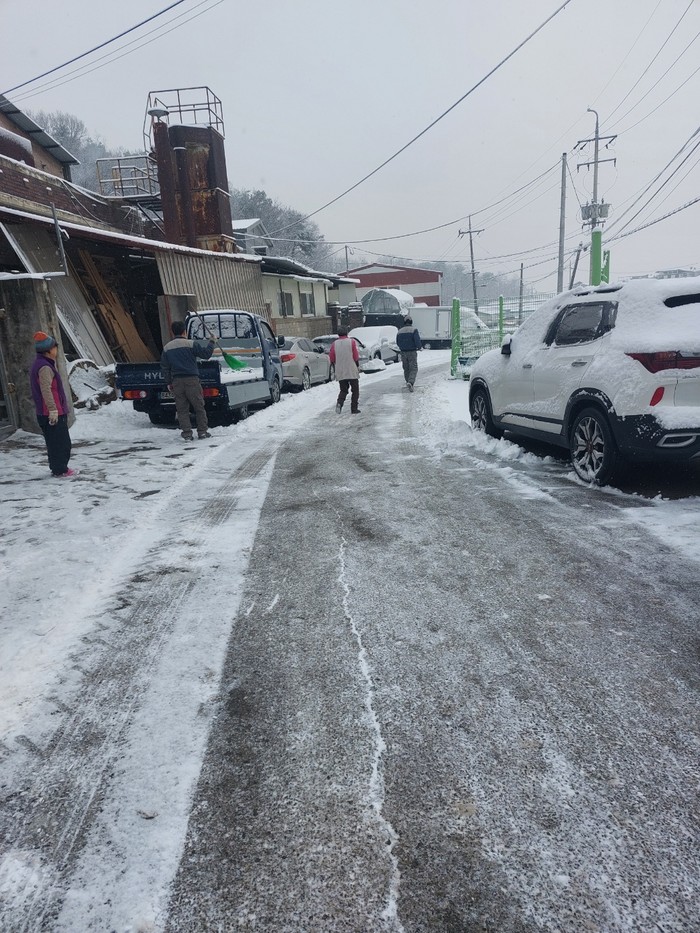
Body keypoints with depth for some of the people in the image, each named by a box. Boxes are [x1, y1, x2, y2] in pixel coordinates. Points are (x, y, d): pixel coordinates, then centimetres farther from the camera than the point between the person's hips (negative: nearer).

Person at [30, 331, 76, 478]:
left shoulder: (38, 365, 16)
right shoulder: (45, 367, -17)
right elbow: (46, 390, -25)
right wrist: (53, 409, -26)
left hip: (44, 414, 10)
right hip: (54, 414, -10)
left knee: (53, 442, 16)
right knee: (62, 443, -3)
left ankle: (56, 468, 23)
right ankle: (60, 470, 2)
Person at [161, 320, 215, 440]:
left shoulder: (167, 348, 8)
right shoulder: (191, 344, -5)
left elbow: (164, 367, 10)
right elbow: (206, 354, -1)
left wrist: (169, 383, 17)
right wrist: (211, 342, 14)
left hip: (176, 381, 3)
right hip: (191, 380, -3)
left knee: (182, 409, 7)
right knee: (199, 407, 7)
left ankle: (187, 434, 5)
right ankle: (202, 432, 10)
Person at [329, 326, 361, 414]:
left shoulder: (334, 344, 1)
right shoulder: (351, 342, -6)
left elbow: (332, 359, 2)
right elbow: (356, 356, -6)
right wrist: (358, 366, 10)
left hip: (340, 372, 3)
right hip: (352, 371, -3)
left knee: (343, 390, 15)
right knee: (355, 390, 10)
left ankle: (339, 403, -11)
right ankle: (354, 409, 7)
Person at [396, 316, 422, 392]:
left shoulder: (400, 331, 6)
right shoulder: (414, 330, -8)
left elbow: (398, 342, 13)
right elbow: (417, 340, -17)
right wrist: (419, 347, 2)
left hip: (403, 352, 4)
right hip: (412, 352, -4)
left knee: (406, 369, 17)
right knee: (413, 369, -4)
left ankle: (408, 382, 24)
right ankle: (410, 382, -24)